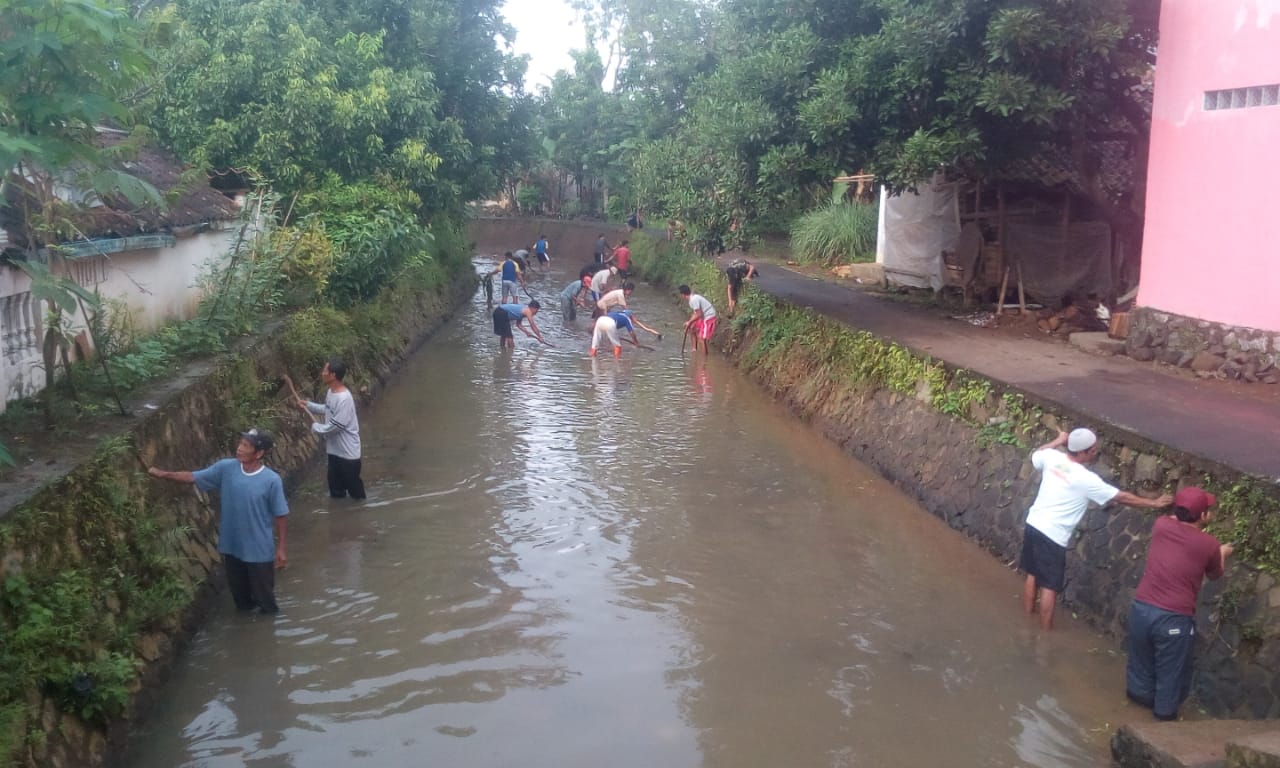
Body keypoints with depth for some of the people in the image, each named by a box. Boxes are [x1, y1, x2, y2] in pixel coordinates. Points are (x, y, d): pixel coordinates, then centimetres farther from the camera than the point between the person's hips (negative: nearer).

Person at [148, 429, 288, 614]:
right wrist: (163, 474, -15)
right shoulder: (225, 468, -9)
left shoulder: (272, 480, -19)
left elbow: (280, 516, -12)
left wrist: (280, 548, -8)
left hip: (259, 550, -4)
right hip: (231, 545, 4)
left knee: (263, 595, 12)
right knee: (239, 591, 23)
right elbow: (193, 477, -1)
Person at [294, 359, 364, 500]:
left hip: (348, 452, -9)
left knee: (354, 487, 5)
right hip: (335, 450, 9)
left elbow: (336, 426, -26)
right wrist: (308, 405, 14)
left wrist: (316, 427, -11)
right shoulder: (331, 392, 3)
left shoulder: (344, 398, -27)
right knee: (336, 489, 19)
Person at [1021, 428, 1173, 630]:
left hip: (1032, 525, 7)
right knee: (1049, 587, 3)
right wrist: (1153, 503, 2)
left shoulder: (1051, 457, -5)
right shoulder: (1086, 479, -19)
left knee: (1032, 576, 21)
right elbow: (1121, 497, -9)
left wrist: (1057, 441, 26)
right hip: (1052, 536, -7)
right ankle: (1046, 634, 12)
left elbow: (1035, 456, 21)